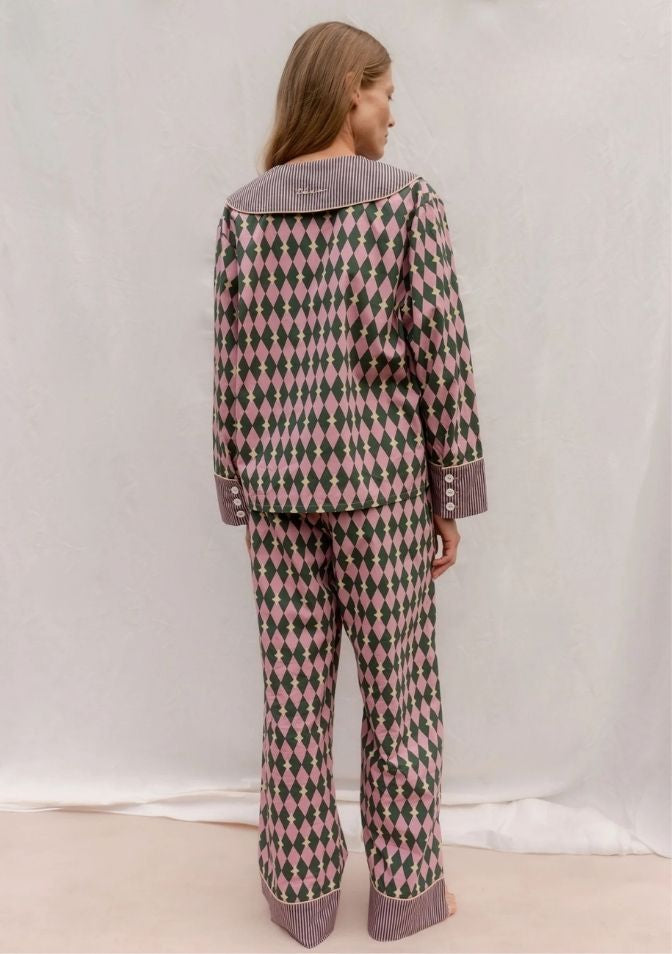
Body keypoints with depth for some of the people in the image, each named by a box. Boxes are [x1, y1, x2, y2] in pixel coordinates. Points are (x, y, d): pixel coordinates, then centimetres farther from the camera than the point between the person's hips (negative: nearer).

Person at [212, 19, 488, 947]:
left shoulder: (243, 211, 4)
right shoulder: (409, 199, -6)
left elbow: (234, 364, 3)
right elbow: (443, 358, -9)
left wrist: (242, 494, 10)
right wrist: (452, 500, 0)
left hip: (280, 480, 3)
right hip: (379, 478, -3)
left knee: (296, 693, 13)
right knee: (399, 689, 11)